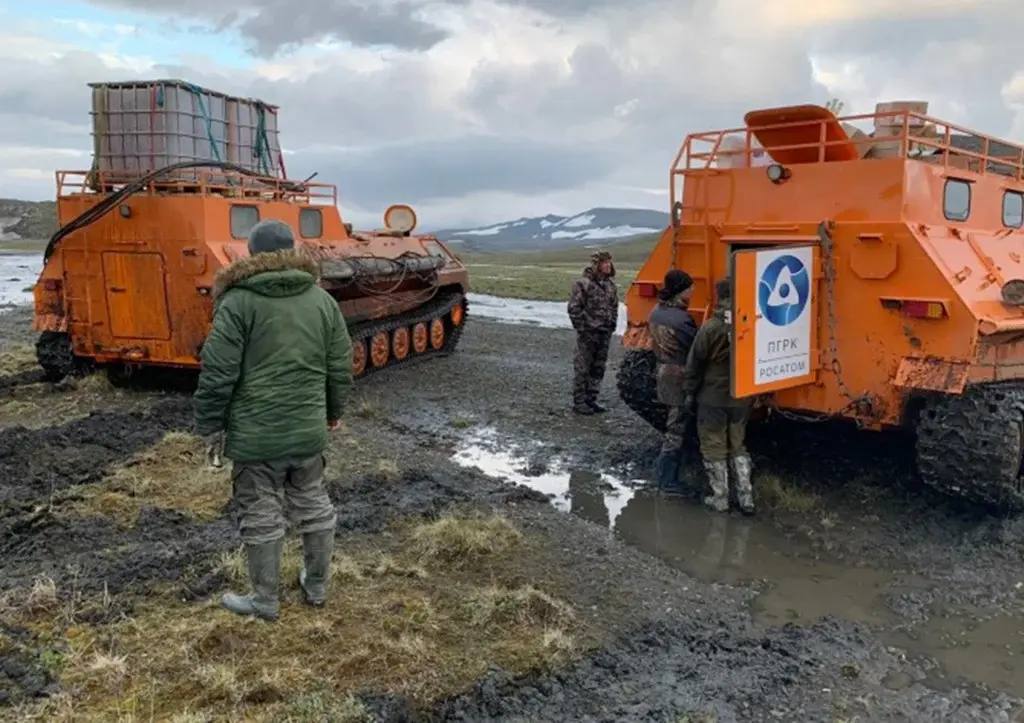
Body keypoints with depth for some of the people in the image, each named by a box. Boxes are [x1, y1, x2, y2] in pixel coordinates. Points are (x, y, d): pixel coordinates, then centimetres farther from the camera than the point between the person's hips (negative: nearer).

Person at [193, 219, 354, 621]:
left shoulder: (238, 301, -10)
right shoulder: (323, 300, 4)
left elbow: (217, 373, -13)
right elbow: (341, 367, 8)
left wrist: (209, 424, -1)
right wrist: (333, 412, 22)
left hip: (255, 433, -4)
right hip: (308, 429, 5)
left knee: (261, 515, 8)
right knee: (313, 505, 17)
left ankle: (265, 601, 21)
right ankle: (317, 587, 31)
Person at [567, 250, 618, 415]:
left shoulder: (610, 284, 9)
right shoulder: (583, 283, -13)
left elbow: (614, 305, 19)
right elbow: (574, 308, -13)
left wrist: (612, 325, 10)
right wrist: (581, 328, -13)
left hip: (605, 333, 7)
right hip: (587, 333, -7)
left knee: (598, 369, 12)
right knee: (582, 368, 0)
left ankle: (591, 399, 24)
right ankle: (579, 402, 8)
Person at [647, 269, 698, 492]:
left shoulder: (656, 313, 3)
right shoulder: (680, 319, -25)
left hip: (664, 374, 9)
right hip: (681, 380, -9)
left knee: (675, 428, 19)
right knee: (676, 431, 2)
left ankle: (669, 476, 27)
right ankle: (667, 481, 10)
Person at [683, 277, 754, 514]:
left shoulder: (710, 327, -16)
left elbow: (695, 363, -9)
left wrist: (690, 391, 2)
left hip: (712, 398, -4)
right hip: (741, 397, 4)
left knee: (714, 448, 8)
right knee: (738, 446, 18)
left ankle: (720, 498, 14)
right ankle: (746, 497, 16)